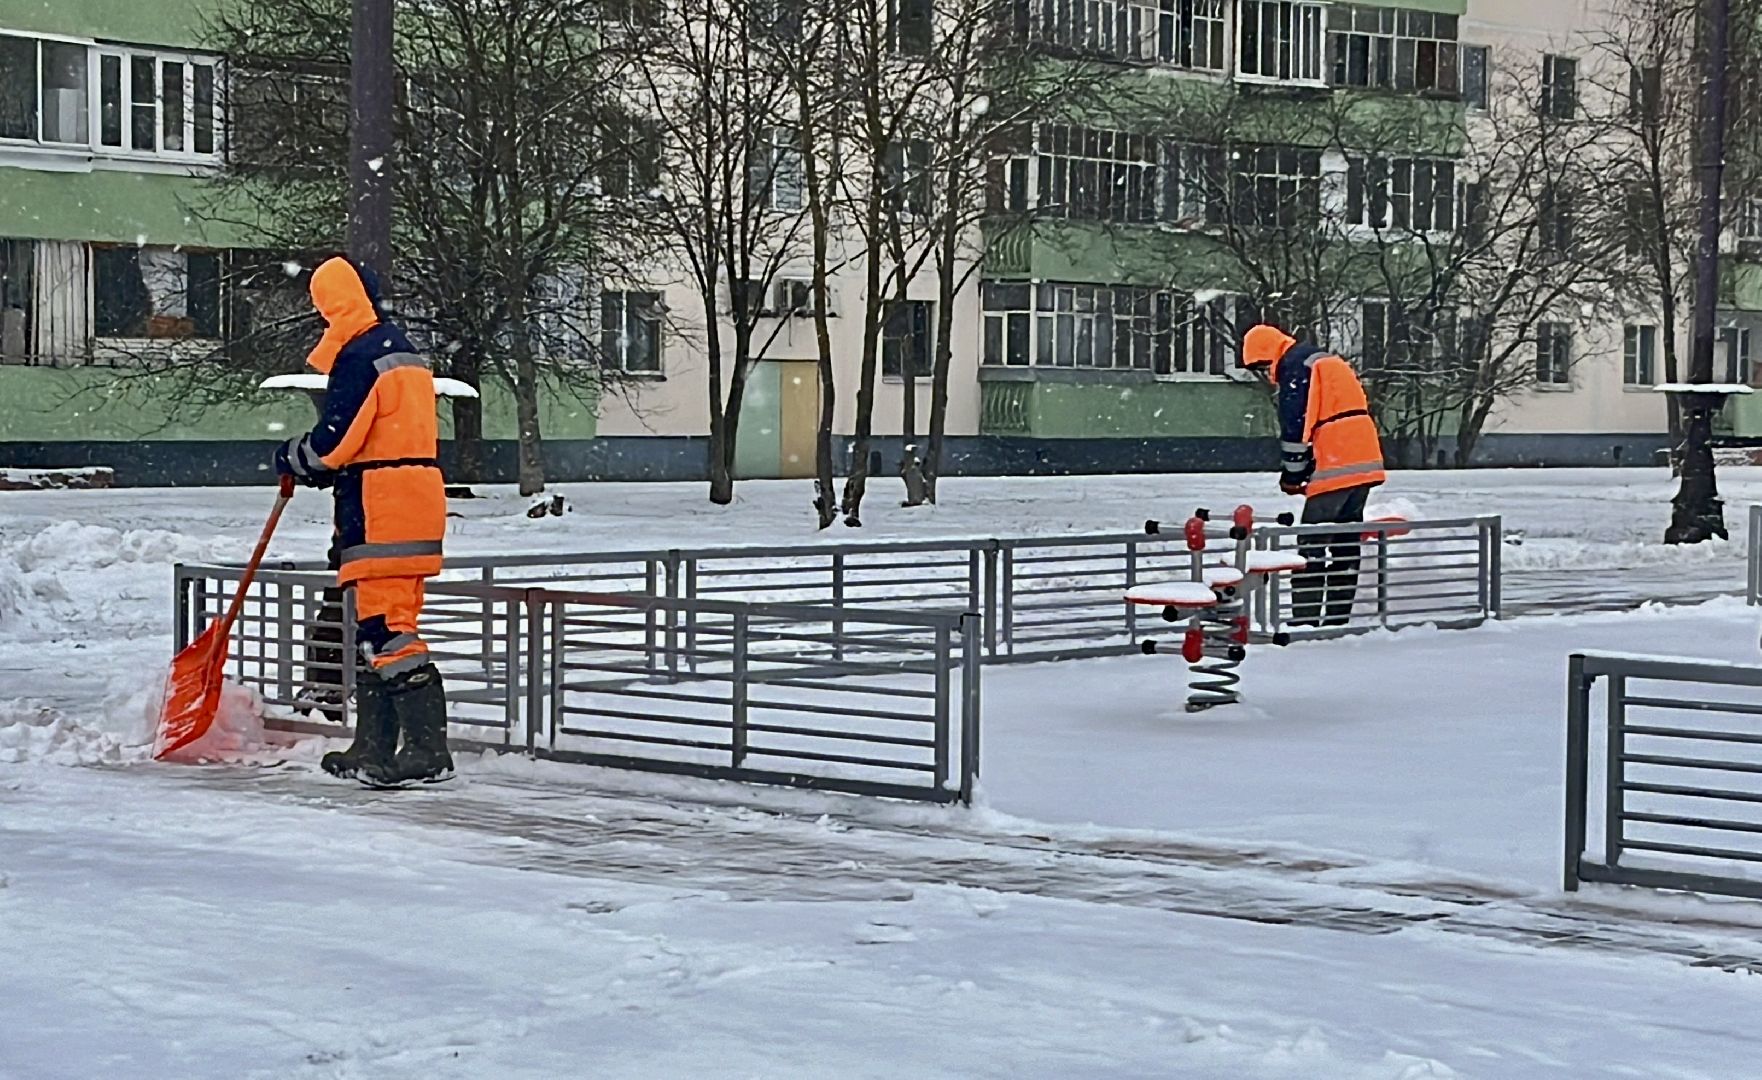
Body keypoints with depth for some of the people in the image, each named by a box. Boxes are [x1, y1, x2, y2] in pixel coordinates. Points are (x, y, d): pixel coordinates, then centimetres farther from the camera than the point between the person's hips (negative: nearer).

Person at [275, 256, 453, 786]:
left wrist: (294, 458, 6)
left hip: (382, 515, -10)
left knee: (387, 629, -11)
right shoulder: (403, 351, 20)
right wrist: (320, 466, 16)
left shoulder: (359, 358, -12)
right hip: (415, 504, 10)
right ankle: (375, 746, 20)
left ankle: (427, 748, -16)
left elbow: (332, 441, -14)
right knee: (378, 627, 14)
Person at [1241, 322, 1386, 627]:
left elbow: (1295, 425, -12)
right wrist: (1304, 468, 20)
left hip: (1336, 470, -9)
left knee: (1312, 545, -6)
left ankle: (1304, 620, -9)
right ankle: (1338, 619, 15)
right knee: (1346, 544, 12)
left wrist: (1292, 474, -2)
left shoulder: (1294, 367, -7)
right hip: (1365, 464, 9)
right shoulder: (1328, 362, 24)